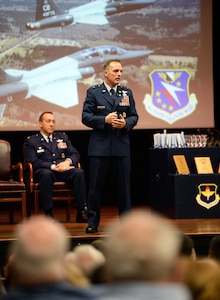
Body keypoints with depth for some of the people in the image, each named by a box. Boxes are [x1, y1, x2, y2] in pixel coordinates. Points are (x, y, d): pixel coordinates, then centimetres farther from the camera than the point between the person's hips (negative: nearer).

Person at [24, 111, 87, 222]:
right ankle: (48, 213, -34)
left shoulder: (63, 137, 24)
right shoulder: (31, 141, 10)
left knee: (79, 172, -29)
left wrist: (68, 161, -10)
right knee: (46, 174, -40)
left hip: (64, 171, 3)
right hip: (44, 171, -3)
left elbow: (75, 154, 15)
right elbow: (33, 161, -5)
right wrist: (53, 167, -18)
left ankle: (81, 212, -30)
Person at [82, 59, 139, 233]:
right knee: (96, 186, 1)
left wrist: (126, 123, -11)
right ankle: (93, 222, 8)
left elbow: (134, 116, 10)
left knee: (124, 186, 6)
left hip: (122, 146, 3)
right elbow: (86, 117, -4)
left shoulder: (127, 93, 11)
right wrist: (104, 120, -18)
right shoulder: (93, 92, 1)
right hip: (100, 146, -3)